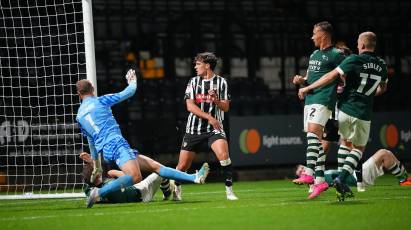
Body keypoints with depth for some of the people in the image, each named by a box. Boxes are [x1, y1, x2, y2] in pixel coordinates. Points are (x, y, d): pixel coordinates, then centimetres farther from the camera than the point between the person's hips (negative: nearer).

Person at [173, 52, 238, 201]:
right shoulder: (193, 82, 4)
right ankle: (176, 189, 30)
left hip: (214, 128, -1)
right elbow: (190, 106, -6)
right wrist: (209, 117, -17)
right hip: (194, 129, 2)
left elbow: (226, 107, 1)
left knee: (223, 155, -27)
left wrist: (216, 100, -20)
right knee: (183, 165, 2)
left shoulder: (220, 82, 2)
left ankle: (229, 191, -18)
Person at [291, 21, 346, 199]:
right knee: (316, 141, 6)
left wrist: (340, 89, -19)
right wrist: (301, 80, 10)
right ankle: (320, 180, 6)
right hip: (310, 99, 9)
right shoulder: (314, 55, 22)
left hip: (324, 99, -9)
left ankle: (308, 173, -33)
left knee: (313, 132, -24)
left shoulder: (336, 55, -4)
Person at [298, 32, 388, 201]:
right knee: (359, 148, 15)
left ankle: (342, 179, 17)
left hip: (345, 109, -2)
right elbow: (382, 88, 25)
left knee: (344, 141, 24)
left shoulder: (354, 60, -8)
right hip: (364, 114, 2)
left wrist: (308, 88, -7)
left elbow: (332, 76, -14)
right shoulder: (381, 65, 6)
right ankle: (342, 179, -6)